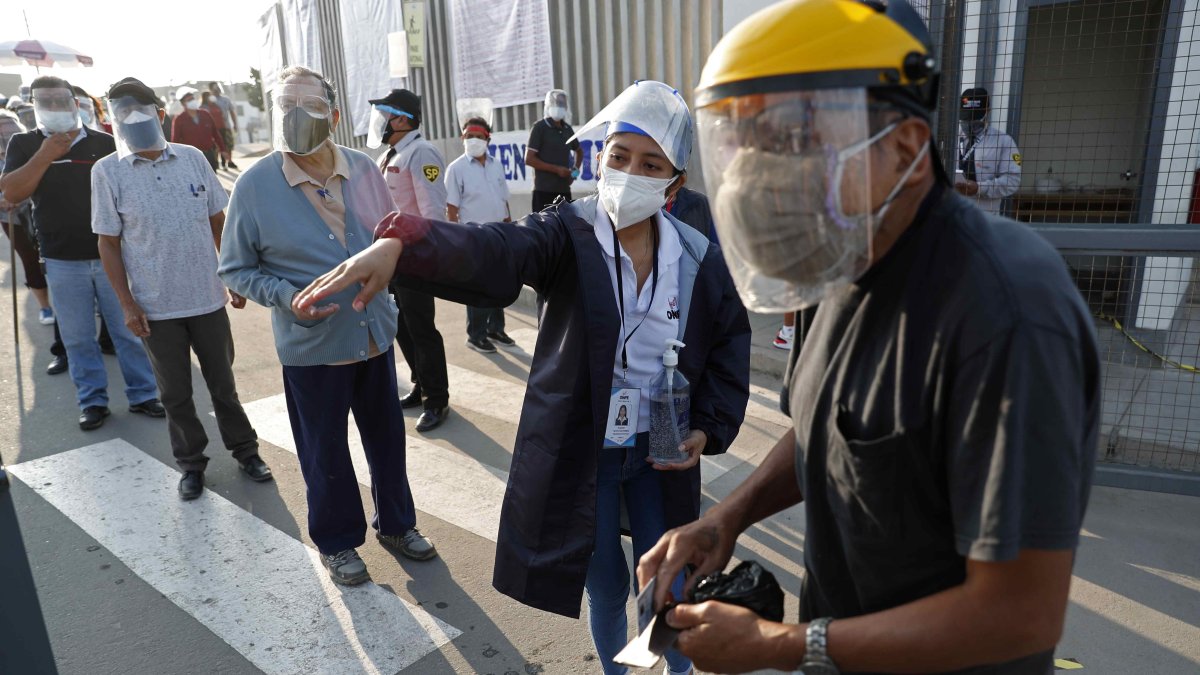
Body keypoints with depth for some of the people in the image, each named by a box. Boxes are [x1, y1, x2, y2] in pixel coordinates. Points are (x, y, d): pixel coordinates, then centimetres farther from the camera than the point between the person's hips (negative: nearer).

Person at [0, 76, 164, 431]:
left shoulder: (104, 142, 4)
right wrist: (45, 155, -15)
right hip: (62, 262, 1)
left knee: (129, 330, 4)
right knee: (78, 338, 8)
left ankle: (142, 395, 15)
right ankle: (92, 401, 19)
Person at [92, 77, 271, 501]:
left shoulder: (193, 158, -1)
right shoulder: (107, 172, -5)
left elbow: (219, 223, 6)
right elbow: (108, 244, -2)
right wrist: (127, 305, -6)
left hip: (208, 298, 1)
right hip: (155, 306, -1)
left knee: (223, 383, 14)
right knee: (176, 393, 11)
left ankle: (245, 450, 30)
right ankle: (191, 463, 28)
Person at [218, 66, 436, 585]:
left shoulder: (363, 169, -2)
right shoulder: (255, 184, -10)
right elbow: (234, 270, -3)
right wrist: (288, 296, -18)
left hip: (375, 333, 3)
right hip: (312, 343, -3)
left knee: (387, 435, 17)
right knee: (325, 450, 12)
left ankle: (396, 524, 40)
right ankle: (337, 542, 35)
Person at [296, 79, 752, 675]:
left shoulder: (699, 258, -5)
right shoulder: (568, 234, -15)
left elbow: (729, 342, 7)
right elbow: (494, 251, -35)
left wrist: (711, 427, -6)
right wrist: (400, 244, -55)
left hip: (660, 449, 2)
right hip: (579, 448, -2)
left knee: (667, 584, 17)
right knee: (605, 584, 16)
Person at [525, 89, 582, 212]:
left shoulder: (567, 129, 14)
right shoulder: (540, 127, -4)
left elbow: (579, 151, 32)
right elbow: (529, 159, -10)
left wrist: (575, 170, 12)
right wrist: (556, 169, -14)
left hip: (564, 189, 6)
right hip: (544, 189, -6)